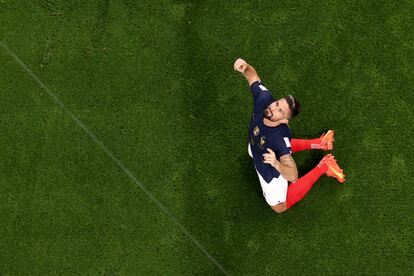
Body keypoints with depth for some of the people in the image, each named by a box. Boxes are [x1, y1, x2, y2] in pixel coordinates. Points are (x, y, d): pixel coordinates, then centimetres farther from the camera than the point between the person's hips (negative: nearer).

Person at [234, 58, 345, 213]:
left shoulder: (280, 138, -46)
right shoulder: (264, 99, -34)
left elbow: (293, 176, -44)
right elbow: (253, 76, -20)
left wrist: (276, 163, -62)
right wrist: (245, 67, -43)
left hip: (270, 170, -6)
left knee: (278, 206, 20)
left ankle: (322, 167, 14)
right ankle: (313, 144, 30)